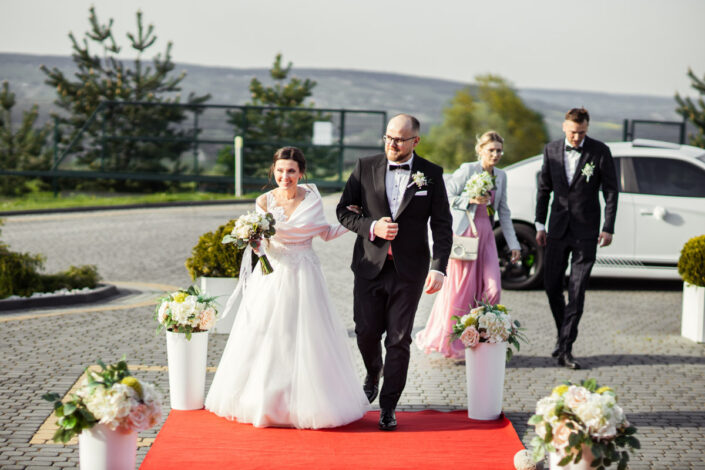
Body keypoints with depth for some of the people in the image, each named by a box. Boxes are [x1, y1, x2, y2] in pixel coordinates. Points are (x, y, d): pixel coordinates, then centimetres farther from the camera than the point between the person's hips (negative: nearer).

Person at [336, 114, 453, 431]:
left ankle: (388, 407, 14)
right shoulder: (365, 168, 2)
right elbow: (344, 210, 5)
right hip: (370, 265, 1)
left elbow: (442, 224, -1)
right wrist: (371, 227, -13)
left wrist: (439, 267, -11)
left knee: (399, 340, 1)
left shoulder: (431, 174, 0)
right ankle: (373, 374, 39)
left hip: (409, 270, -1)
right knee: (366, 332, 5)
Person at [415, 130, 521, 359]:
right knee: (462, 289, -2)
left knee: (492, 289, -4)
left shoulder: (501, 176, 11)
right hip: (465, 234, -5)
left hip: (486, 236, 5)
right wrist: (470, 199, -19)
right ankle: (447, 341, 14)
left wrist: (513, 244, 13)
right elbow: (444, 197, -7)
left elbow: (504, 212, 16)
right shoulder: (467, 170, -6)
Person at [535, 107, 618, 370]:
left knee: (577, 292, -5)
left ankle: (565, 348, -3)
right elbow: (544, 189, 11)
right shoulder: (551, 150, 4)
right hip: (558, 228, 3)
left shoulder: (600, 151, -5)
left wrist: (608, 228, -5)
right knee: (551, 286, 6)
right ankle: (563, 335, 26)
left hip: (586, 231, -3)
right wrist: (540, 225, 8)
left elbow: (611, 191, -1)